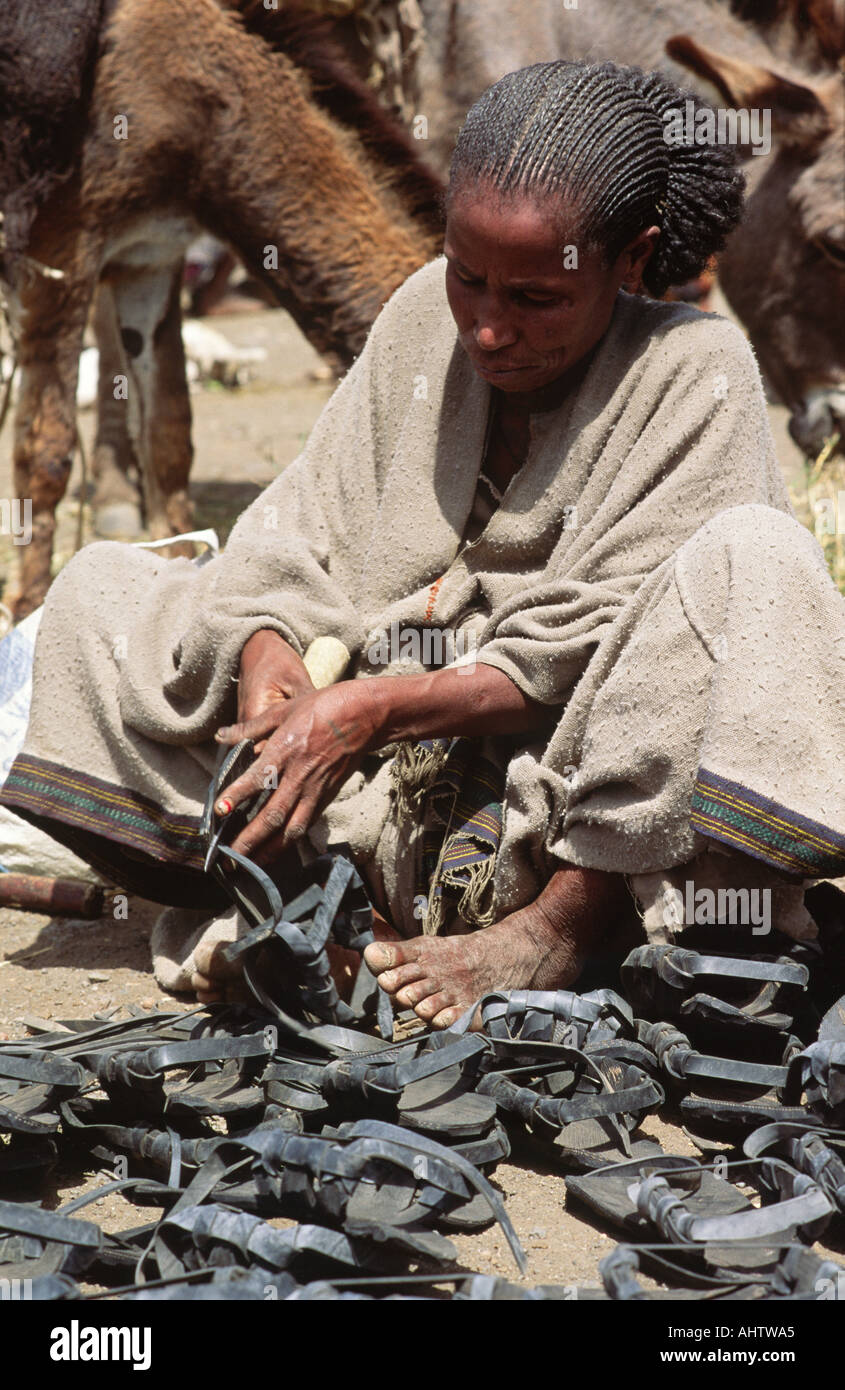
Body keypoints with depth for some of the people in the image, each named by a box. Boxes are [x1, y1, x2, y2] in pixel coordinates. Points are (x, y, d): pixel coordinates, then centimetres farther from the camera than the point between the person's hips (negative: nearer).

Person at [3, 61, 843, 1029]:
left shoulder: (695, 375, -8)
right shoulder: (424, 316, 6)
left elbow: (586, 653, -15)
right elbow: (297, 539, 6)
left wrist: (374, 708, -23)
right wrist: (268, 649, -16)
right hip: (385, 792, 5)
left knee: (757, 557, -29)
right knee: (99, 590, 1)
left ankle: (560, 928, -27)